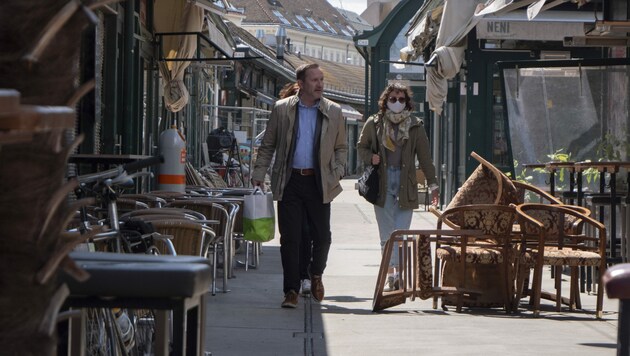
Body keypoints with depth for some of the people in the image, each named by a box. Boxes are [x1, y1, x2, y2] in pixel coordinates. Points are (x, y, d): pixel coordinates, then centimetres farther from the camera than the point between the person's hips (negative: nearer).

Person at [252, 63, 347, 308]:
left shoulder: (333, 112, 6)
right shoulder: (282, 109, 4)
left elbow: (341, 147, 14)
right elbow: (267, 146, 9)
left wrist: (337, 172, -1)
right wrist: (258, 174, 1)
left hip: (319, 183, 1)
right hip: (289, 182, -1)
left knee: (322, 236, 5)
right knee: (289, 237, -2)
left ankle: (316, 275, 33)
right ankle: (291, 291, 4)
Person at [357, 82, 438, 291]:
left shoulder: (415, 126, 6)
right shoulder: (374, 124, 6)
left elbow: (425, 157, 8)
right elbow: (361, 147, 17)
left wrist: (432, 185, 5)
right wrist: (370, 157, -5)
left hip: (406, 186, -1)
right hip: (382, 185, 1)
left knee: (401, 233, -11)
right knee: (386, 236, 5)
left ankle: (399, 273, -9)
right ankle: (390, 276, 13)